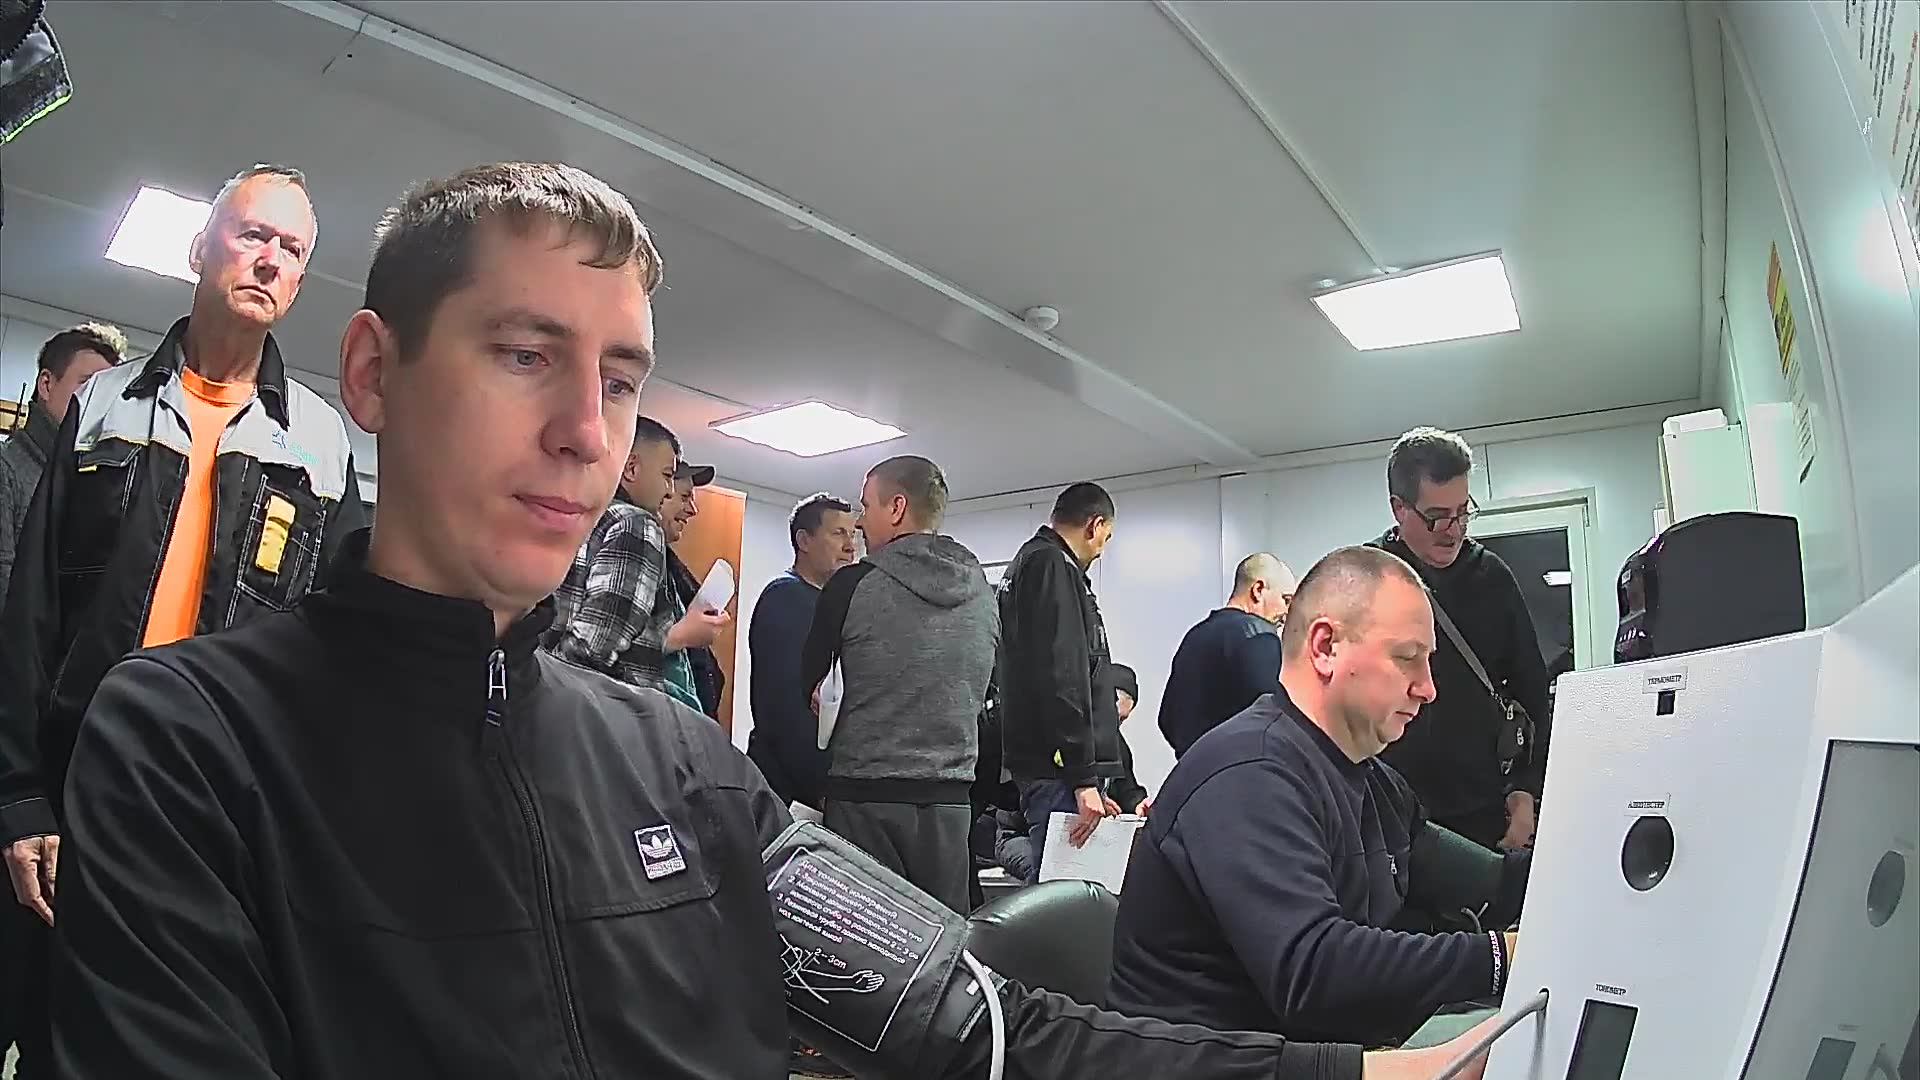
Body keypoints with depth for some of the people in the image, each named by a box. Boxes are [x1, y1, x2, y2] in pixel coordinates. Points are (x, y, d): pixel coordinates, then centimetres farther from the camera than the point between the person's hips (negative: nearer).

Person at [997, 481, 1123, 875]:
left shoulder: (1026, 563, 22)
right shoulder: (1053, 567, -10)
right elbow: (1061, 678, -20)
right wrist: (1084, 778, -20)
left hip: (1041, 765, 11)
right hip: (1059, 769, -11)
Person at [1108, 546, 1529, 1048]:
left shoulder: (1371, 779, 13)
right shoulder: (1249, 776, -21)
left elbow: (1488, 888, 15)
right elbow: (1311, 972, -31)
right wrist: (1500, 956, -27)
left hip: (1338, 1048, 9)